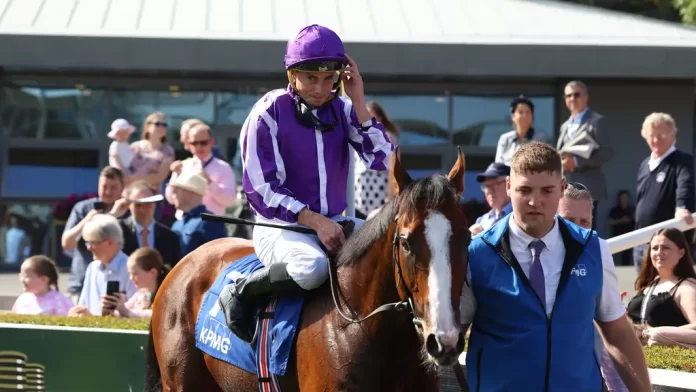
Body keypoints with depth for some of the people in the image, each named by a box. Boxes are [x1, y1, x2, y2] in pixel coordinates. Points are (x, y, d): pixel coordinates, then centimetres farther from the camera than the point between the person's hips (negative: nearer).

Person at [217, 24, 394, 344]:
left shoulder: (343, 110, 7)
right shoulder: (269, 112, -8)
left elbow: (385, 161, -3)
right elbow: (262, 188, -11)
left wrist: (358, 103, -9)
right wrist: (315, 221, -19)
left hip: (334, 223, 5)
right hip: (281, 225, -5)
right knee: (312, 267, -39)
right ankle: (239, 293, -14)